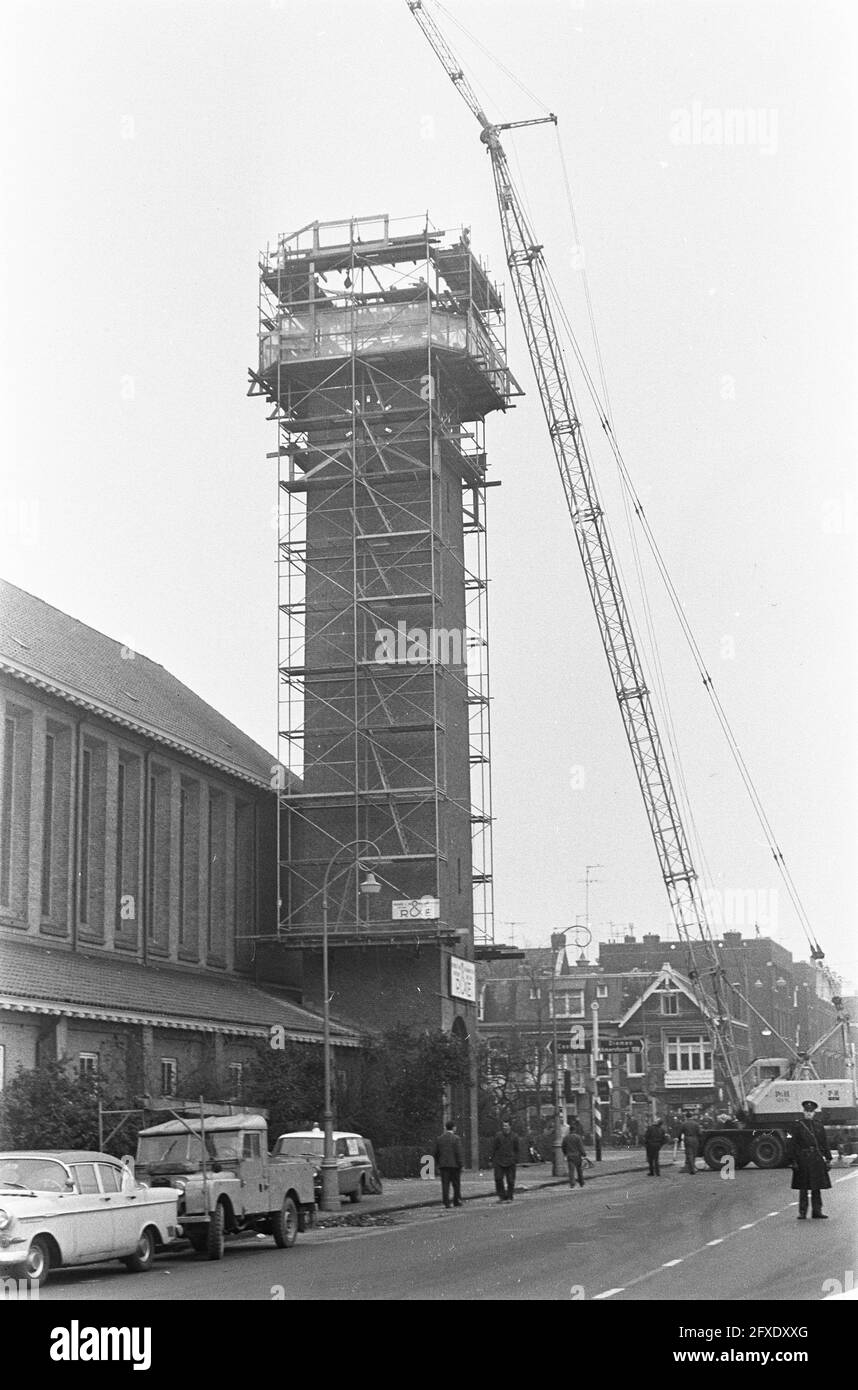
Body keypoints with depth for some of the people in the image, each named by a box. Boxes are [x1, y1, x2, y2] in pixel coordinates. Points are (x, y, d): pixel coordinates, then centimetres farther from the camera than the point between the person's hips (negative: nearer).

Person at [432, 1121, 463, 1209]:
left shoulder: (439, 1139, 6)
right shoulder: (456, 1138, -6)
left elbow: (435, 1153, 7)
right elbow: (458, 1153, -12)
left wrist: (437, 1165, 15)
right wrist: (460, 1165, -7)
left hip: (443, 1165, 3)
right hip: (454, 1165, -3)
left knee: (445, 1184, 2)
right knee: (456, 1184, 8)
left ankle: (446, 1202, -4)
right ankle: (457, 1201, 8)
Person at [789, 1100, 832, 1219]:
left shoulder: (819, 1125, 7)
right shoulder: (799, 1126, -1)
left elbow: (824, 1142, 10)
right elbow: (794, 1145, -2)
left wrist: (828, 1158, 6)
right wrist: (793, 1161, -8)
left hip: (817, 1159, 2)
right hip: (803, 1159, -2)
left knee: (817, 1187, 7)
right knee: (803, 1187, 2)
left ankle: (817, 1211, 14)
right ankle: (802, 1212, 8)